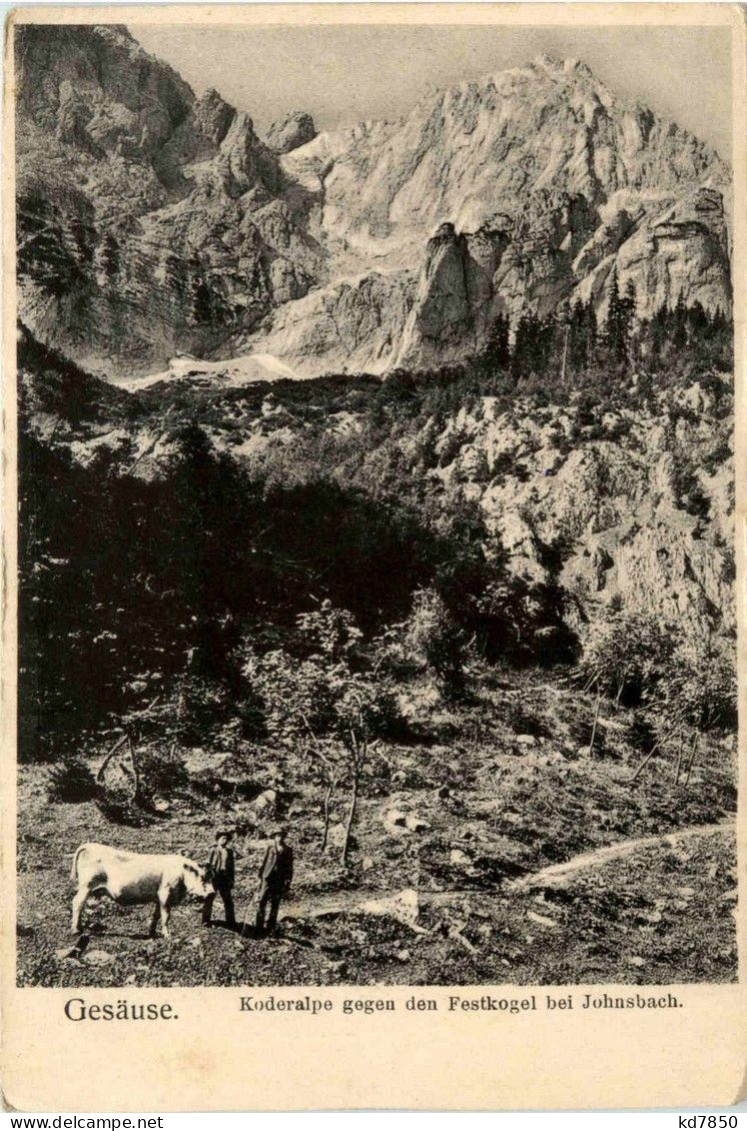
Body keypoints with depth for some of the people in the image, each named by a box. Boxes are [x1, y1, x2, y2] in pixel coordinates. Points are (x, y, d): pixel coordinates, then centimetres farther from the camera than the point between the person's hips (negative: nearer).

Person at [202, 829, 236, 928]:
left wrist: (231, 881, 8)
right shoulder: (214, 850, 0)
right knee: (209, 900, 4)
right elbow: (208, 864, -1)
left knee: (228, 900, 3)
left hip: (225, 879, 2)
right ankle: (206, 920, 15)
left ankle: (231, 922, 9)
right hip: (213, 877, -2)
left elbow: (232, 868, 12)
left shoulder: (230, 852, 8)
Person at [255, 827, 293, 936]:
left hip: (279, 881, 0)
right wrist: (260, 877, 4)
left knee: (274, 905, 3)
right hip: (267, 878, 0)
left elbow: (289, 868, 5)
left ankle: (269, 928, 10)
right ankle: (259, 928, 4)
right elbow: (263, 863, 8)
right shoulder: (270, 847, 6)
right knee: (262, 902, -2)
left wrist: (287, 883, 1)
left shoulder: (288, 850, 4)